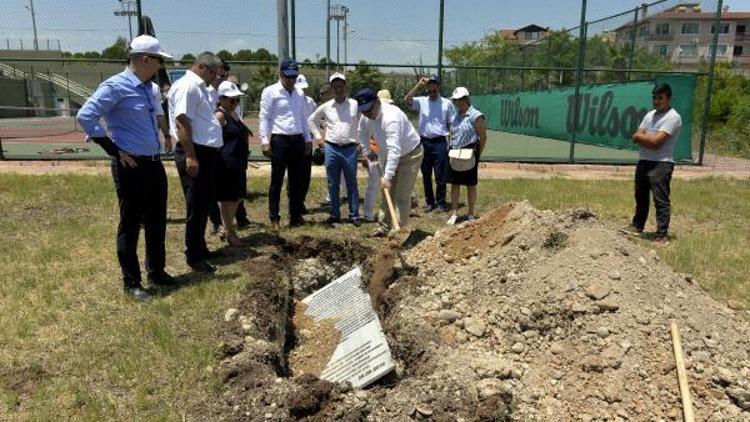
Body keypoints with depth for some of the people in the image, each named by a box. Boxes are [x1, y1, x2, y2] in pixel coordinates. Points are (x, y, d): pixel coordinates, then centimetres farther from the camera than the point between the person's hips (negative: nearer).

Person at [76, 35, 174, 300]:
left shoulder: (147, 87, 13)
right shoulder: (116, 86, -13)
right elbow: (85, 116, -19)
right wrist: (114, 150, -16)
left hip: (154, 164, 8)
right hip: (131, 166, -8)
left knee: (157, 221, 16)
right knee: (131, 224, 2)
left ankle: (156, 271, 31)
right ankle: (131, 283, 14)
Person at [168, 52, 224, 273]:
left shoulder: (199, 87, 18)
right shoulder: (187, 86, -13)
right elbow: (182, 122, -22)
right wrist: (190, 156, -25)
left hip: (207, 152, 10)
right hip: (195, 153, -10)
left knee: (205, 203, 18)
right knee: (196, 206, -2)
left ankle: (200, 247, 32)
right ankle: (194, 257, 9)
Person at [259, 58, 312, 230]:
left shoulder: (299, 94, 16)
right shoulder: (270, 92, -2)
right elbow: (264, 118, -7)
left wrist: (308, 139, 15)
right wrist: (265, 141, -15)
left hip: (298, 140, 6)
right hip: (279, 140, -6)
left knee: (297, 180, 8)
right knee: (277, 180, 0)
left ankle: (295, 216, 17)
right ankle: (274, 218, 9)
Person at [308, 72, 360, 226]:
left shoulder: (355, 105, 0)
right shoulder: (326, 107, 5)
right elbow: (311, 120, 19)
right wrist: (318, 136, 10)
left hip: (350, 149, -2)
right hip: (331, 148, 2)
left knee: (352, 184, 4)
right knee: (333, 184, 8)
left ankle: (354, 215, 12)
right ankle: (334, 214, 18)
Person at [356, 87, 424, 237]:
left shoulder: (391, 117, -35)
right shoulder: (366, 118, -9)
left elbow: (394, 149, -42)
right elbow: (363, 133, 15)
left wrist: (387, 176, -45)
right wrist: (366, 152, 9)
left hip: (410, 155, -8)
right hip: (389, 156, 8)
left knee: (402, 196, -10)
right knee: (387, 192, 13)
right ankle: (386, 227, 25)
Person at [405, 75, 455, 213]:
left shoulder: (447, 103, 2)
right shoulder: (421, 101, 5)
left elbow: (452, 124, 3)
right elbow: (406, 100, -12)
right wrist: (418, 85, -13)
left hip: (440, 142, -2)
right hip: (424, 142, 2)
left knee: (440, 175, 1)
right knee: (426, 175, 9)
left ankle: (440, 202, 12)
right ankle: (429, 202, 20)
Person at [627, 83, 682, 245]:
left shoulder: (673, 117, -10)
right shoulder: (650, 115, 16)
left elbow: (656, 141, -19)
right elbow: (636, 138, 6)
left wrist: (640, 136, -3)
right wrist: (650, 139, -12)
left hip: (661, 164, -8)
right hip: (643, 162, 8)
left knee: (661, 200, -8)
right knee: (640, 196, 18)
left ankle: (662, 234, -4)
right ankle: (637, 226, 33)